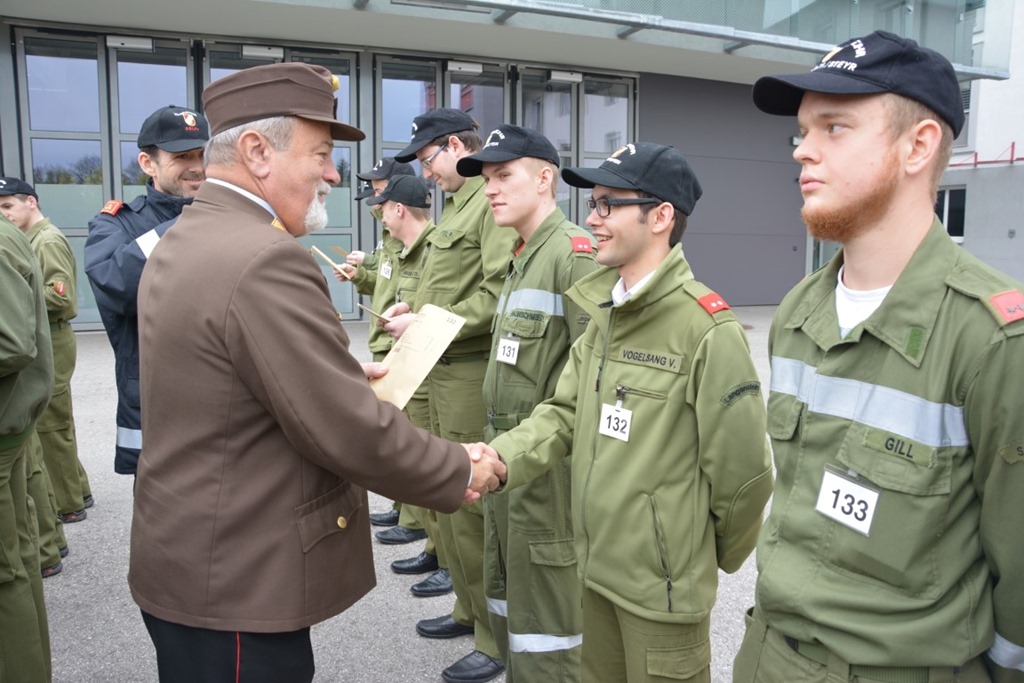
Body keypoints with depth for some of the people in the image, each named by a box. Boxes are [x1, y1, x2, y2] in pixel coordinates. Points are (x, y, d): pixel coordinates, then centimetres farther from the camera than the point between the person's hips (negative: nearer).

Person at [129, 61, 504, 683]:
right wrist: (462, 472, -11)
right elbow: (355, 434, -25)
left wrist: (343, 376, 10)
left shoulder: (181, 242, 6)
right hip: (236, 587, -9)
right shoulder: (265, 260, -25)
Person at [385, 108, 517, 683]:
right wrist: (418, 309, 5)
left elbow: (496, 294, -23)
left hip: (471, 373, -10)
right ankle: (469, 608, 35)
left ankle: (497, 637, 13)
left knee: (473, 506, -3)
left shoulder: (493, 202, -13)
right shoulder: (460, 204, 17)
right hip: (443, 370, 10)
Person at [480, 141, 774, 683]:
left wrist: (716, 557, 0)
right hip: (597, 566, 7)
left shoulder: (707, 330, -21)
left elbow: (743, 472, -16)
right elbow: (563, 414, 2)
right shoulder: (605, 313, 5)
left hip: (663, 584, -7)